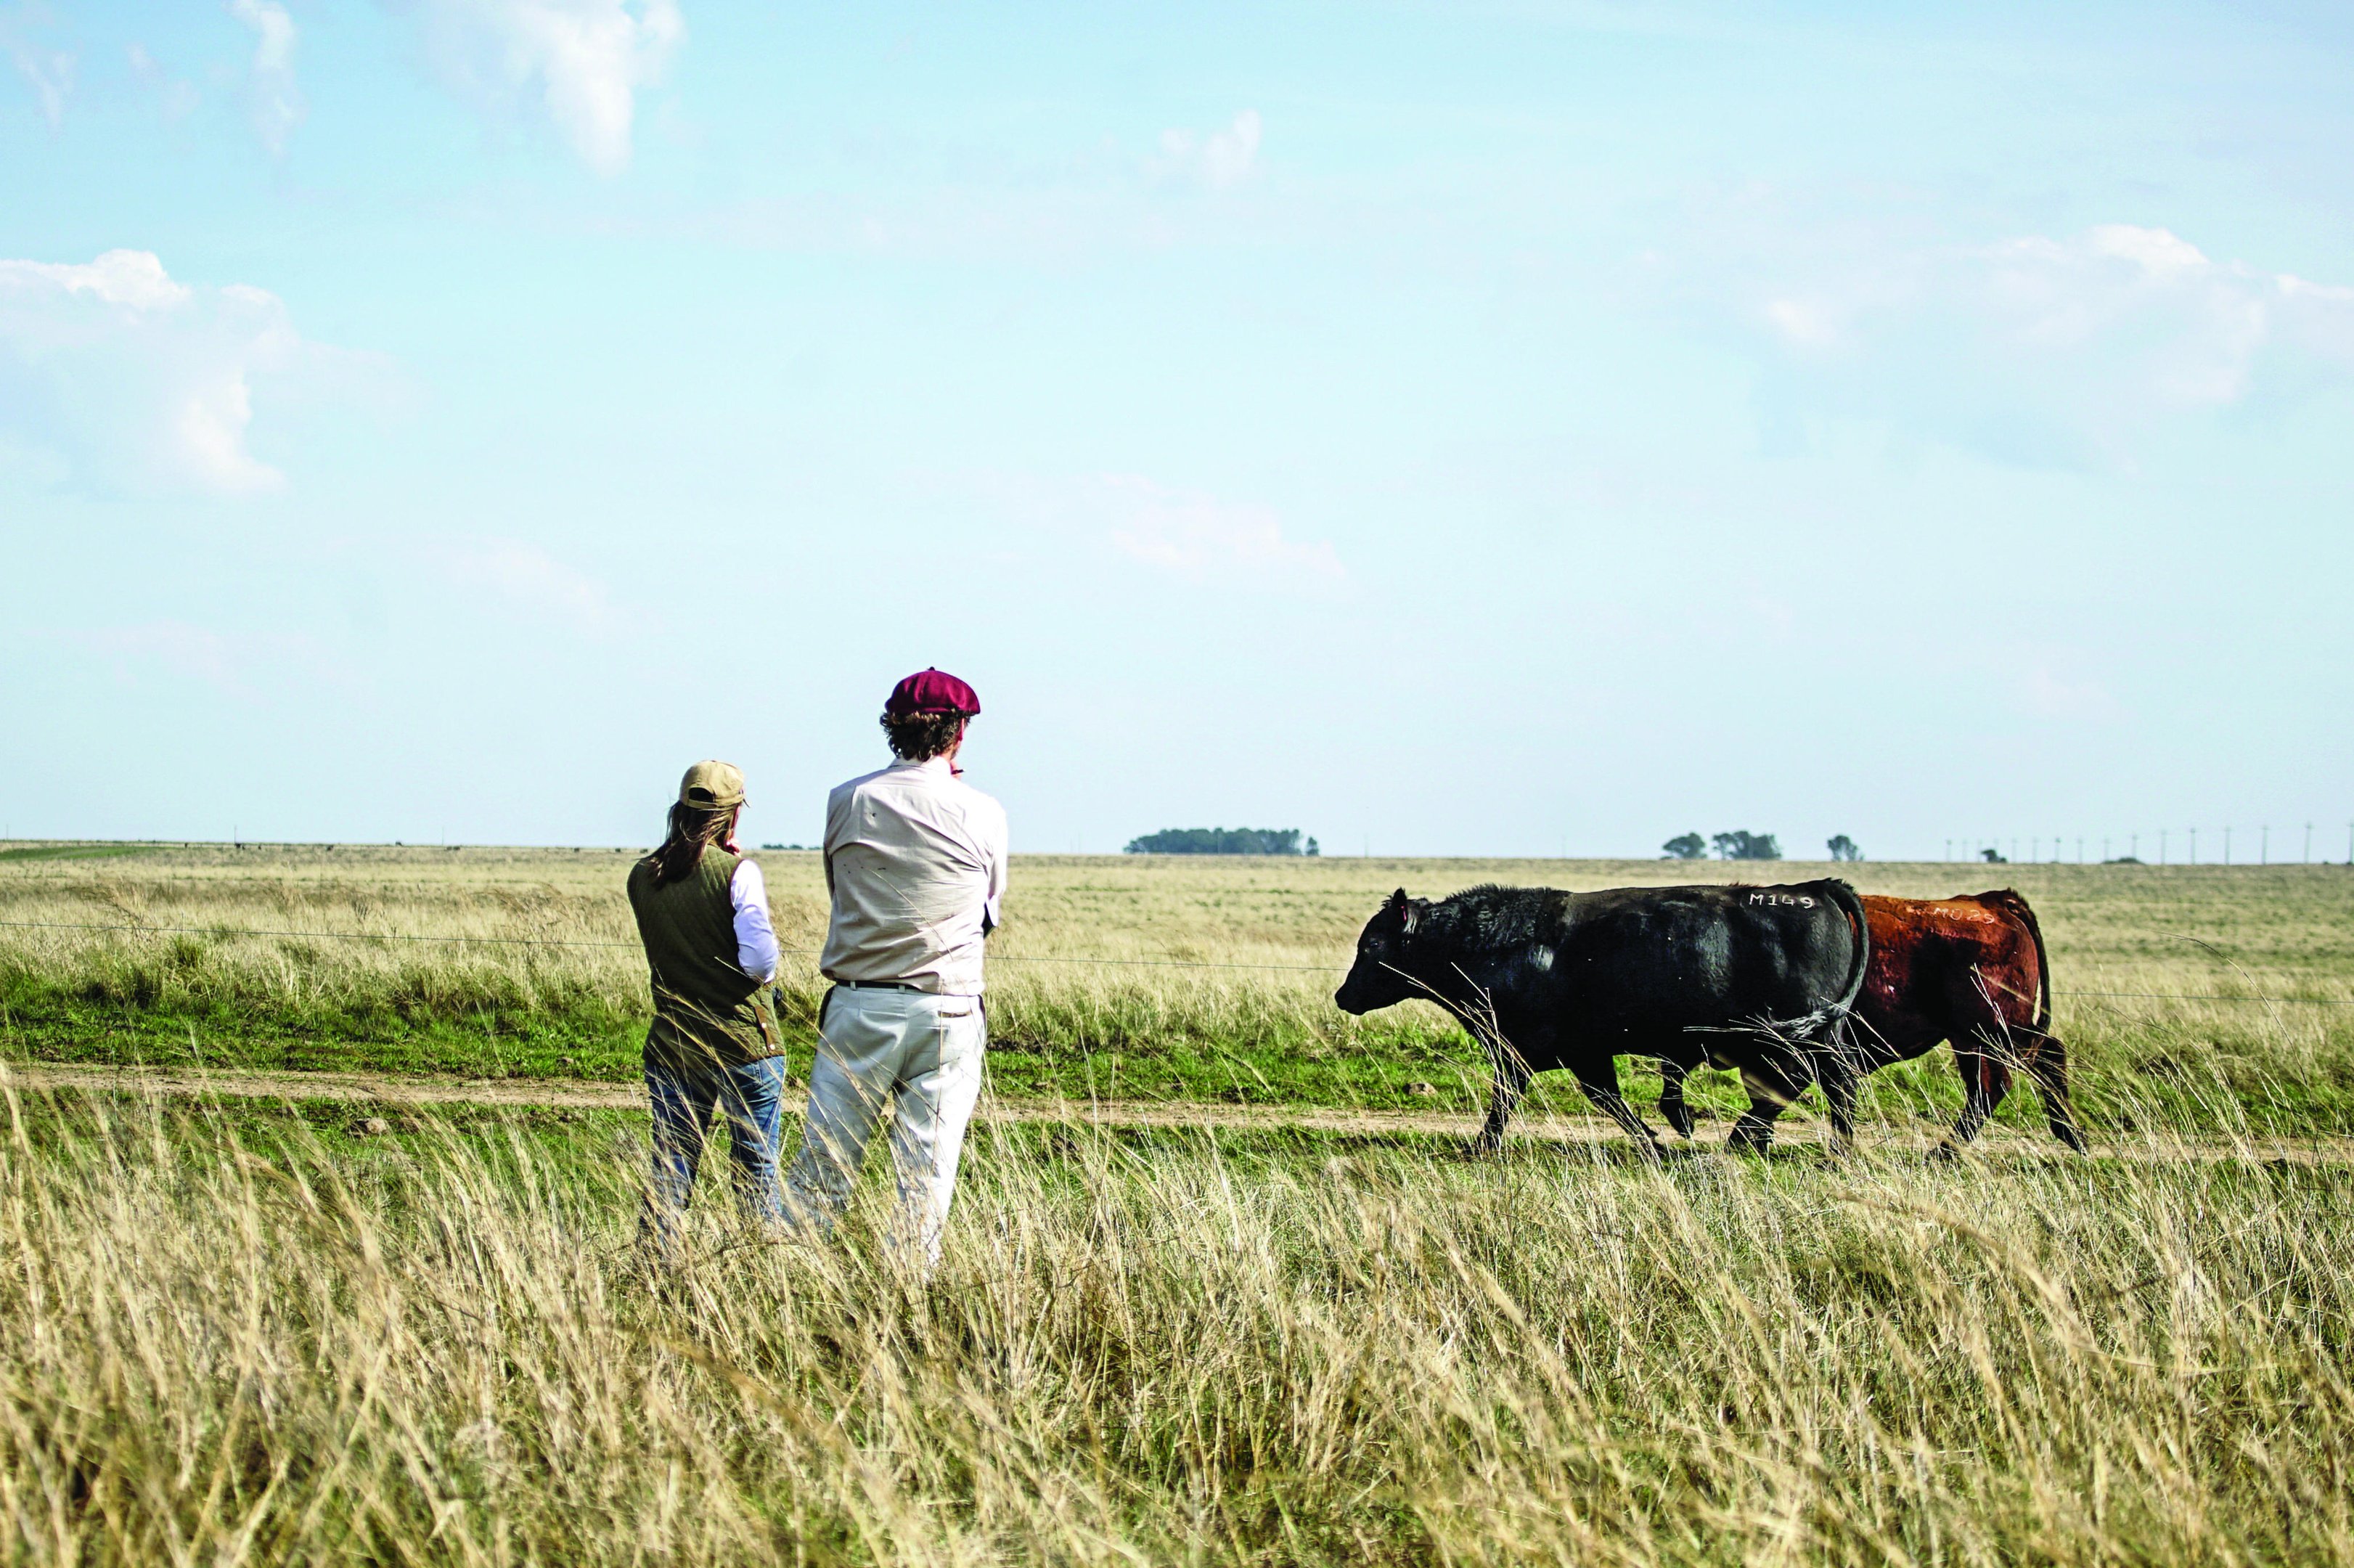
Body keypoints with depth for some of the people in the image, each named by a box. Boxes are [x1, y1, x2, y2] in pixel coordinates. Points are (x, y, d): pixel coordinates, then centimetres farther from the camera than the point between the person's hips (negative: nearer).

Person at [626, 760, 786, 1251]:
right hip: (744, 1042, -4)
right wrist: (762, 975, 4)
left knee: (669, 1168, 9)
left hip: (671, 1044, 4)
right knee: (755, 1168, 6)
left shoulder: (643, 877, 3)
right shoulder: (738, 873, -13)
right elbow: (761, 959, -19)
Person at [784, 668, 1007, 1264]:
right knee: (929, 1176, 4)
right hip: (948, 1012, -1)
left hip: (858, 1008, 1)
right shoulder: (982, 814, -2)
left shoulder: (846, 803, 1)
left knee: (821, 1170, 5)